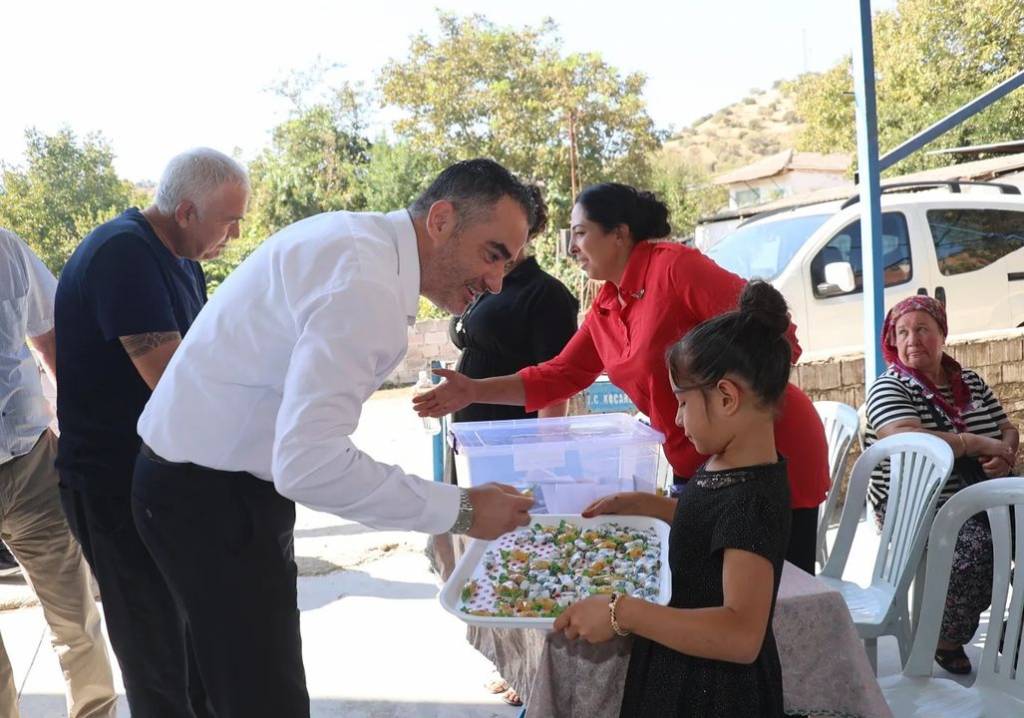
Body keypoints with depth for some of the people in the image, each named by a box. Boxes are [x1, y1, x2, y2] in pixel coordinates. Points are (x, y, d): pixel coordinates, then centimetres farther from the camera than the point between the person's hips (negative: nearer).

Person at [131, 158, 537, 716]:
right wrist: (460, 510, -27)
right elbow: (310, 462, -35)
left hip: (206, 472, 10)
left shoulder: (356, 238, 5)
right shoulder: (365, 285, -27)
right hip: (211, 496, -10)